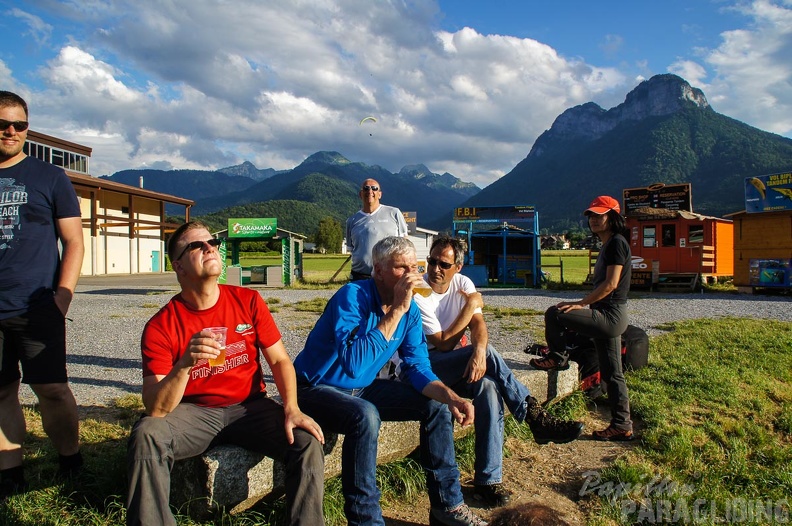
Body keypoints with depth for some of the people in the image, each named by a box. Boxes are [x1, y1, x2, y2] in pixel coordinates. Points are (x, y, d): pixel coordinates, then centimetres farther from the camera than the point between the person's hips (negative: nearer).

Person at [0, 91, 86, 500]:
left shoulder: (50, 177, 4)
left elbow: (74, 243, 3)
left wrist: (61, 298, -7)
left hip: (36, 309, -2)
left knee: (52, 388, -2)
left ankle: (70, 463, 16)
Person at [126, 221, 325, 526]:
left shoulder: (248, 301, -3)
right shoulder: (160, 327, -9)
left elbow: (280, 360, 2)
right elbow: (156, 410, -16)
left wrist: (291, 409, -16)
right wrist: (185, 364, -35)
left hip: (250, 407, 1)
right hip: (194, 412, -1)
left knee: (307, 441, -23)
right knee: (145, 435, -30)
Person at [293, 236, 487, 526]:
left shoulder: (410, 309, -5)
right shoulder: (353, 296, -26)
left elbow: (418, 368, -2)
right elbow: (354, 364, -39)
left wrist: (451, 397, -21)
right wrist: (396, 310, -36)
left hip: (363, 389, 8)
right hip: (316, 389, -7)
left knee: (436, 405, 0)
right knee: (365, 416, -36)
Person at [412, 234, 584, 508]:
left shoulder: (462, 283, 2)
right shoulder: (419, 294, -16)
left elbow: (478, 324, -12)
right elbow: (443, 344, -18)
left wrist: (479, 353, -34)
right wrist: (471, 305, -15)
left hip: (460, 364, 5)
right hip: (426, 364, -5)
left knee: (489, 387, -28)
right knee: (488, 353, -30)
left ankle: (487, 481, -23)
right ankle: (535, 417, -20)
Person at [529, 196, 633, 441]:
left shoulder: (617, 242, -11)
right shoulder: (608, 245, 19)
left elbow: (611, 284, -20)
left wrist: (581, 303, -18)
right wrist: (585, 304, 13)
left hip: (609, 315, -10)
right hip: (608, 316, 10)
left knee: (554, 314, -15)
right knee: (611, 373, 12)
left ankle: (557, 357, 6)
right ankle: (622, 425, 18)